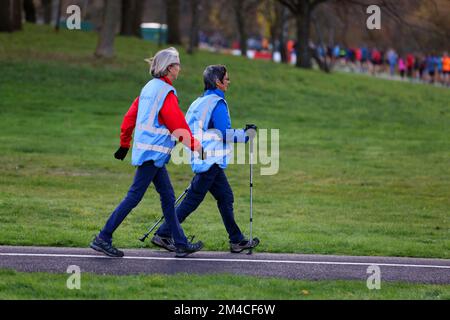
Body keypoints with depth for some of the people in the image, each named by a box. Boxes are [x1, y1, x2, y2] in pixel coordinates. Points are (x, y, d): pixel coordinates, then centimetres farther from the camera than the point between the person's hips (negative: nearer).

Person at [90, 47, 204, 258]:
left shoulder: (150, 87, 12)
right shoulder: (166, 93, -15)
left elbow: (130, 115, 17)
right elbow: (178, 125, -15)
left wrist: (124, 143, 24)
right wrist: (195, 145, -5)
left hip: (153, 154, 10)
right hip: (153, 152, -10)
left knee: (168, 197, 11)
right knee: (134, 197, -7)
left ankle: (181, 244, 14)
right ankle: (103, 238, -5)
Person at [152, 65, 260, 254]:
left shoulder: (199, 103, 14)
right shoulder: (217, 103, -14)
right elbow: (225, 134, -17)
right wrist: (246, 134, -3)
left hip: (208, 160, 10)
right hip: (211, 161, -10)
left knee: (225, 197, 12)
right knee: (193, 199, -6)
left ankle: (237, 241, 14)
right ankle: (163, 234, -3)